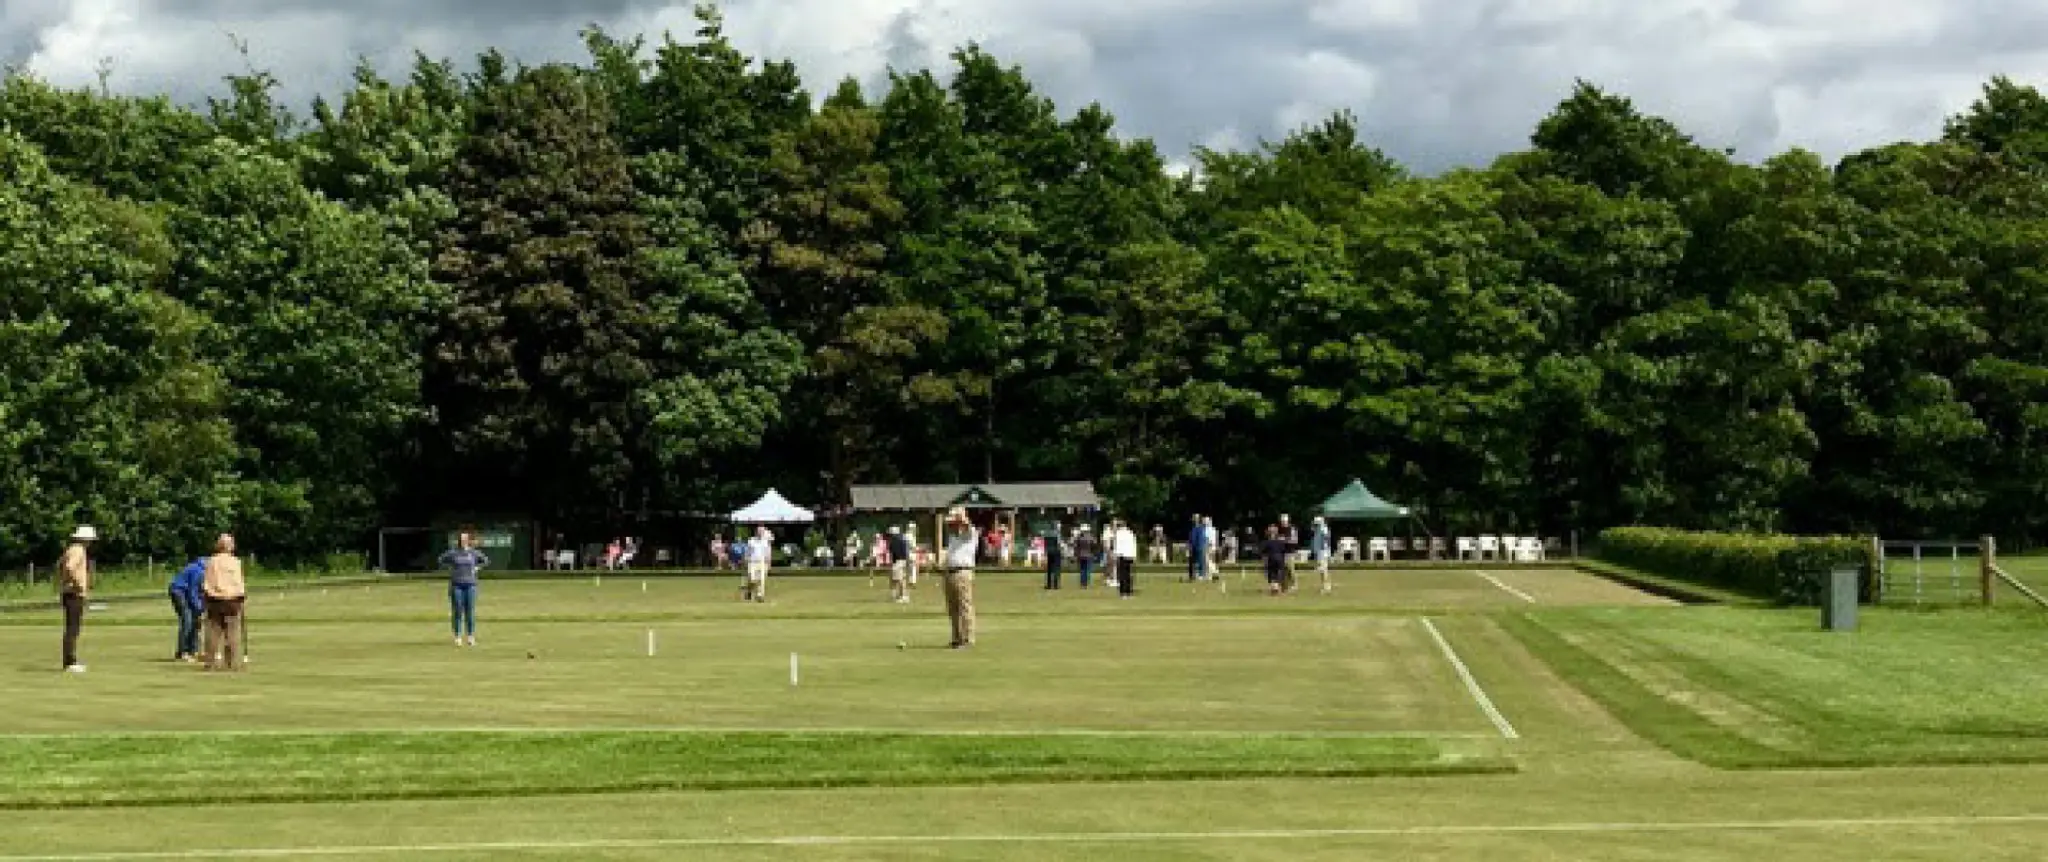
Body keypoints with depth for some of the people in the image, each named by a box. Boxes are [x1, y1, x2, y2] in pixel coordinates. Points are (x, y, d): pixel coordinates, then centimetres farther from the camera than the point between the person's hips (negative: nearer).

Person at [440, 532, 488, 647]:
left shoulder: (474, 553, 5)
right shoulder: (452, 553, 0)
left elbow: (486, 561, 18)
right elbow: (442, 561, 15)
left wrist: (477, 568, 5)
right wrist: (450, 568, 2)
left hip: (470, 584, 1)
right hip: (456, 584, -1)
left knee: (470, 611, 1)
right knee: (457, 611, -2)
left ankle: (471, 637, 8)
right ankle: (458, 637, 3)